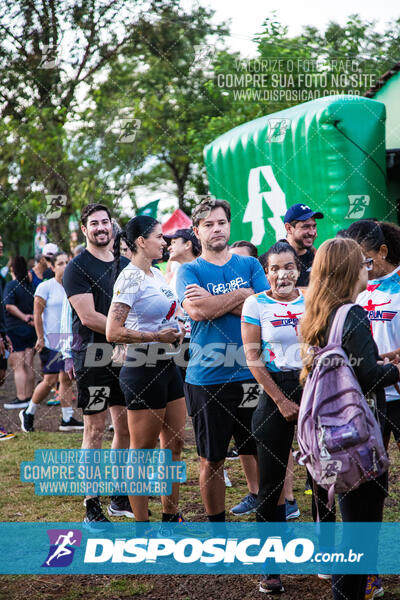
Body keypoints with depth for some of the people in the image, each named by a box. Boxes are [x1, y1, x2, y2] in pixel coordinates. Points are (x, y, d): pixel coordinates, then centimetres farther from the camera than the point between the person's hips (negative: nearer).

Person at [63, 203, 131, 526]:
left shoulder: (125, 264, 14)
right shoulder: (78, 267, -6)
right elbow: (88, 316, -15)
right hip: (93, 356, -6)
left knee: (125, 424, 9)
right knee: (95, 428, -4)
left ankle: (120, 498, 21)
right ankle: (92, 506, 2)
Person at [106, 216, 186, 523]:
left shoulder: (157, 274, 12)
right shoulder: (130, 278, -15)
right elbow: (113, 332, -22)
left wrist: (177, 329, 9)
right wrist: (158, 336, -18)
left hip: (168, 366, 9)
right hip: (143, 369, -9)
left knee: (174, 443, 14)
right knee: (142, 451, 0)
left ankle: (171, 516, 25)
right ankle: (141, 525, 8)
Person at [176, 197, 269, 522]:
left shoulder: (250, 264, 11)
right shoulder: (190, 271, 3)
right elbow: (196, 310, -16)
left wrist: (214, 301, -9)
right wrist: (242, 295, -8)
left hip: (252, 374, 2)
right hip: (208, 379, -2)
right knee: (212, 460, 7)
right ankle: (217, 525, 20)